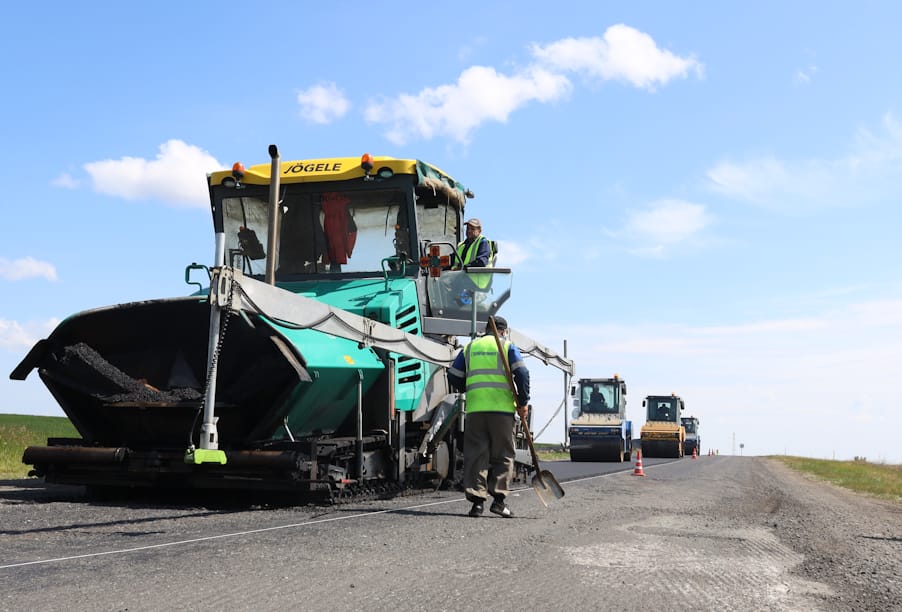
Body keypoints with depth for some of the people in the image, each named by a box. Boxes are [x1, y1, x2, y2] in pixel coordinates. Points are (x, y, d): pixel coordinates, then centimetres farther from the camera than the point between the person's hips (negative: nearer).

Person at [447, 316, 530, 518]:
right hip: (502, 408, -2)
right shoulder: (508, 346, 8)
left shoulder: (470, 347, 17)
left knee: (475, 455, 4)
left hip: (475, 408, 2)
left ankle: (477, 500, -3)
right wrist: (523, 402, 2)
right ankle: (499, 498, -5)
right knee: (503, 456, 5)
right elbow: (522, 373, -4)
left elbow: (454, 378, 15)